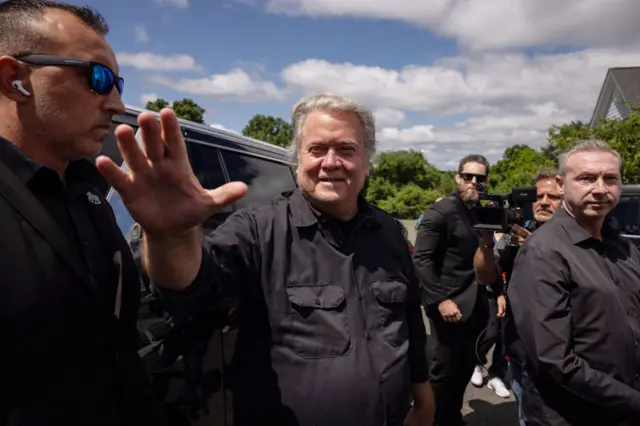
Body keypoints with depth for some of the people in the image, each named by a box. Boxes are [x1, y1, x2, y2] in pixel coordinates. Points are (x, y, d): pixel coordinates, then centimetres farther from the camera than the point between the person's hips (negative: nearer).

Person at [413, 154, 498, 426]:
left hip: (475, 306, 6)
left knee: (464, 370, 15)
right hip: (450, 306, -6)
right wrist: (441, 300, -19)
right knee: (443, 373, 4)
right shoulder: (441, 211, -9)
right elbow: (421, 259, -15)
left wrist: (498, 292, 9)